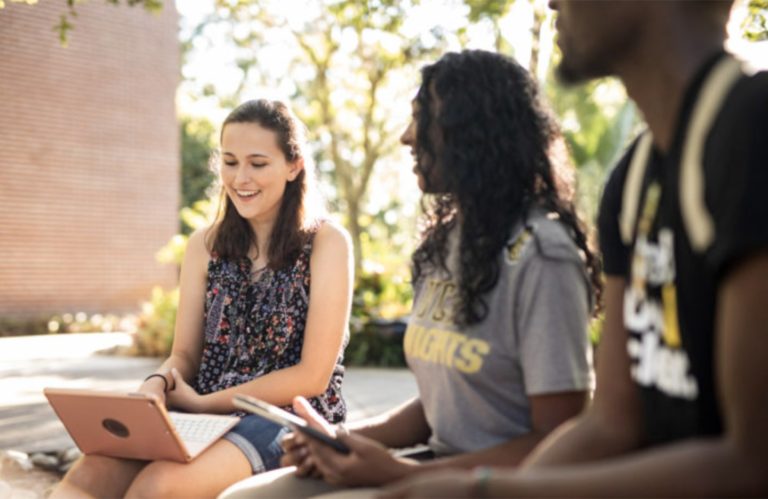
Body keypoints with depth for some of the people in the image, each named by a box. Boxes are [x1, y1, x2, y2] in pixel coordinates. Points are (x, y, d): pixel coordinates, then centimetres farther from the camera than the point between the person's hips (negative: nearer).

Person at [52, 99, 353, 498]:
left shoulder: (326, 243, -4)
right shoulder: (204, 245, 12)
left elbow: (313, 375, -8)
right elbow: (185, 354, 11)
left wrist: (204, 402, -10)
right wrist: (155, 385, -13)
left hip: (290, 418, -4)